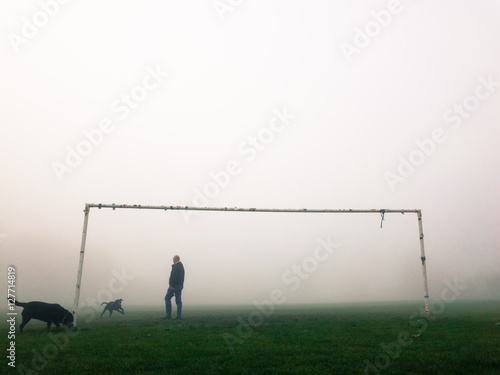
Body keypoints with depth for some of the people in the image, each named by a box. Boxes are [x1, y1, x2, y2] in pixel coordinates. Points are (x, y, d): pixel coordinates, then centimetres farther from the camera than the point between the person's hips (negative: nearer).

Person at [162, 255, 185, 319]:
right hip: (180, 285, 9)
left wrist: (172, 285, -23)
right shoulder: (181, 266, 17)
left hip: (174, 285, -9)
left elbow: (174, 276, -21)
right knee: (178, 300, 5)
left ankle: (168, 314, -4)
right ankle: (179, 315, 2)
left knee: (167, 298, -2)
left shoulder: (176, 266, -12)